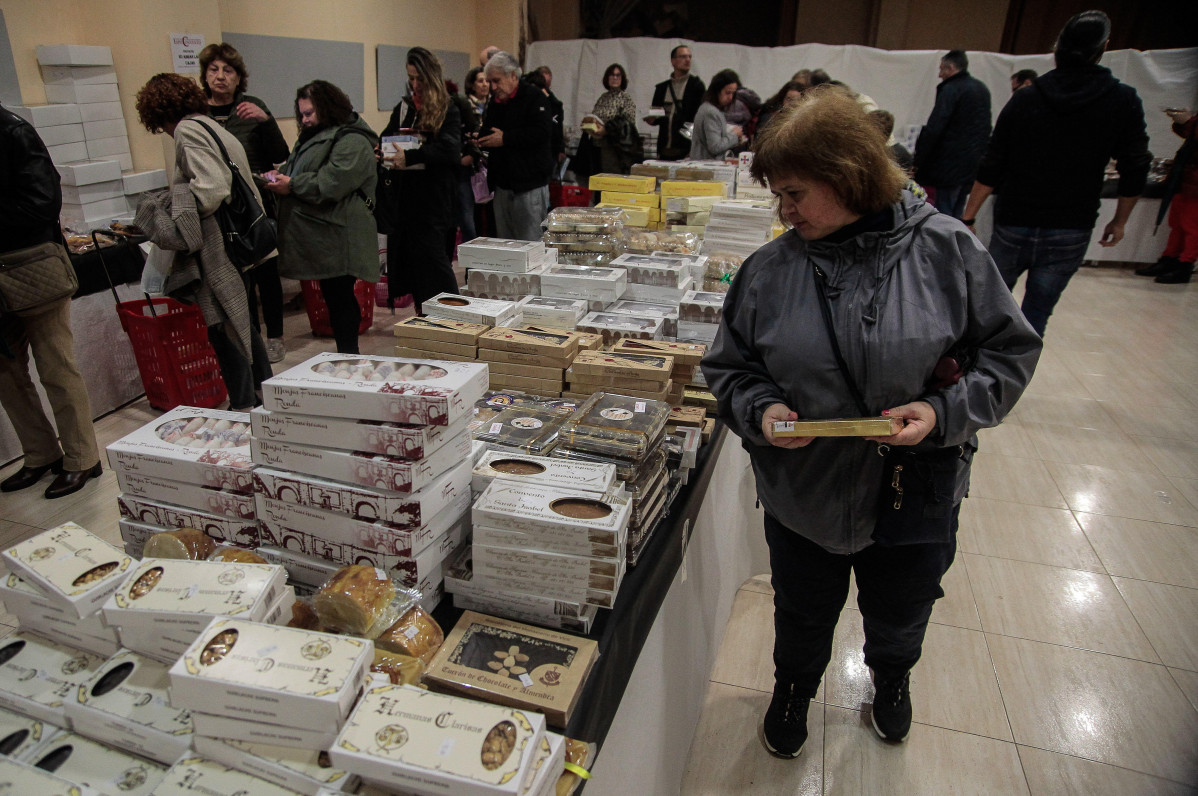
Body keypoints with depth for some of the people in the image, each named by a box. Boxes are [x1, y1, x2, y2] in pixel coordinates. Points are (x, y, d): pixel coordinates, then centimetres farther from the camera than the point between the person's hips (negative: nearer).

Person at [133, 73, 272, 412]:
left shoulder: (188, 130, -9)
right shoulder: (216, 129, 17)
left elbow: (212, 187, -23)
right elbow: (250, 190, 17)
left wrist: (167, 209, -10)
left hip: (220, 248, -9)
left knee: (223, 327, -1)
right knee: (242, 319, 20)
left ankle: (243, 406, 6)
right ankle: (264, 388, 30)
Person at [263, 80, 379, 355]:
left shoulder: (352, 141, -10)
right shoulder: (314, 137, 23)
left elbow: (332, 182, -22)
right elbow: (296, 169, 30)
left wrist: (292, 185, -14)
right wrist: (280, 175, 8)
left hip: (338, 240, -10)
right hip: (321, 239, 10)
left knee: (340, 298, -5)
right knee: (332, 297, 12)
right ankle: (345, 358, 20)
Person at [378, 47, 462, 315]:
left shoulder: (449, 110, -4)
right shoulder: (404, 108, 15)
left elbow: (449, 148, -20)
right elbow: (386, 139, 15)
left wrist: (410, 156, -32)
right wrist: (380, 153, -10)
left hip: (434, 195, -6)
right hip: (405, 193, 6)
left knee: (430, 252, -8)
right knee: (408, 252, 7)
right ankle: (422, 315, 18)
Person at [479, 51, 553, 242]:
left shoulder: (534, 96, -6)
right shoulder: (495, 101, 18)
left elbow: (543, 133, -20)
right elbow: (488, 131, 29)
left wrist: (505, 138, -18)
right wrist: (480, 139, 5)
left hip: (529, 185, -7)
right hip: (502, 184, 8)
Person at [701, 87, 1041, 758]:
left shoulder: (944, 248, -14)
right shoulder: (769, 269, -10)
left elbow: (1011, 349, -6)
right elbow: (730, 369, 0)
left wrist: (947, 412, -21)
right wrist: (760, 410, -20)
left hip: (918, 496, 0)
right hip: (803, 496, 0)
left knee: (900, 619, 27)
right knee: (803, 618, 24)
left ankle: (892, 679, 62)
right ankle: (795, 689, 57)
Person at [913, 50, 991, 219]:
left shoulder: (950, 89, -11)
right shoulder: (982, 89, 16)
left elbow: (933, 130, -18)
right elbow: (986, 129, 18)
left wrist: (917, 163, -16)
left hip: (949, 165, -8)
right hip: (973, 165, 8)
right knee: (956, 215, 14)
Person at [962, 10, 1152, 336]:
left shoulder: (1023, 100, -1)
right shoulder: (1123, 101, -2)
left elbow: (991, 169, -3)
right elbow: (1135, 170, 1)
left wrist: (969, 217, 2)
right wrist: (1120, 220, 14)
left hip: (1013, 226, 1)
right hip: (1070, 233, 0)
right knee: (1035, 316, 5)